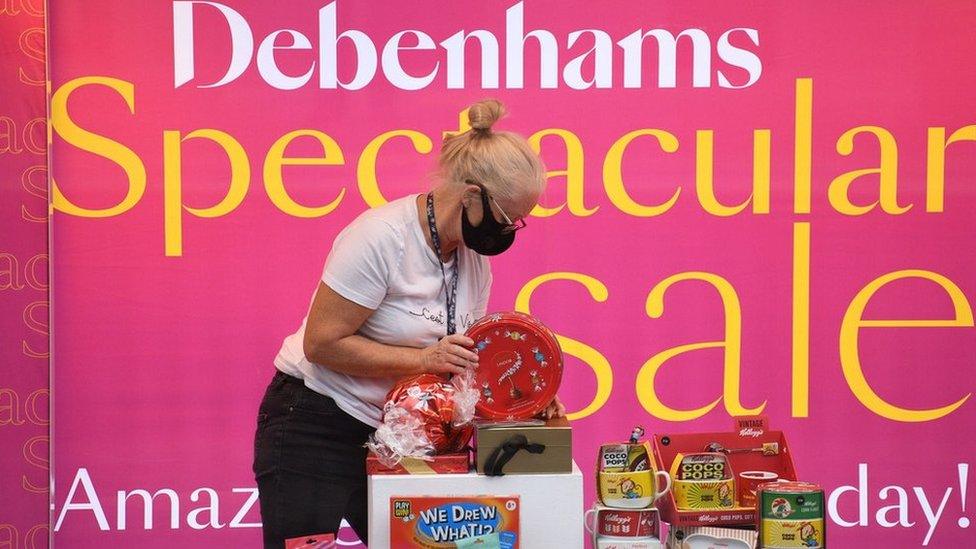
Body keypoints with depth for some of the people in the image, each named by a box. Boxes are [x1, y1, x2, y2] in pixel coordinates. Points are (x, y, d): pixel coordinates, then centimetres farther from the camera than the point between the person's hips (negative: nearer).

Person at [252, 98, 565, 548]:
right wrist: (424, 358, -26)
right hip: (315, 427, -7)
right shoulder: (381, 238, -21)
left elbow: (463, 354, 10)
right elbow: (321, 343, -21)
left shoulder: (474, 255, 3)